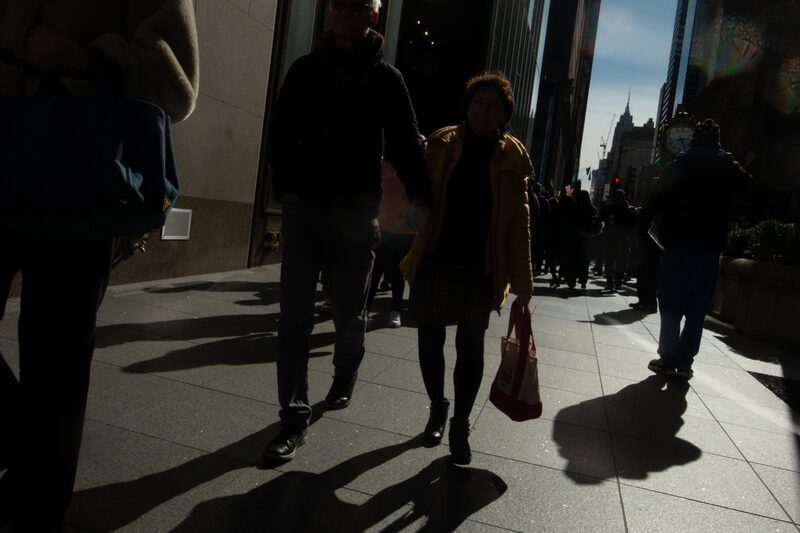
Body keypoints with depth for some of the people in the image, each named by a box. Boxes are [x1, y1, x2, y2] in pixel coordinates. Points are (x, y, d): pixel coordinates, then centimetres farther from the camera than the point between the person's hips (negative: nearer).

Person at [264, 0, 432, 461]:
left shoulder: (386, 78, 5)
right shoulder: (306, 69, 11)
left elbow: (406, 144, 0)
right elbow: (282, 131, 9)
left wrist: (422, 199, -11)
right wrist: (286, 186, -5)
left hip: (357, 213, -1)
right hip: (305, 208, 2)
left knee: (349, 312, 10)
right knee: (295, 314, -3)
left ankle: (344, 379, 37)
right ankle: (295, 417, 4)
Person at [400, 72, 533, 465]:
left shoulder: (512, 156, 2)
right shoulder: (440, 144, 3)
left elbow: (519, 219, 2)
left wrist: (522, 277, -1)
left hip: (481, 269, -1)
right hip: (434, 262, 1)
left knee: (470, 347, 3)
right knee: (430, 341, 10)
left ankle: (460, 425, 20)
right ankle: (437, 407, 33)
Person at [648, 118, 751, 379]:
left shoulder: (677, 166, 0)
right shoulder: (729, 168, 4)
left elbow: (656, 201, -2)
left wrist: (664, 230, 9)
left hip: (677, 246, -1)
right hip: (710, 249, 2)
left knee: (671, 308, 4)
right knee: (697, 311, 7)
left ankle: (668, 360, 5)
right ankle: (684, 362, 7)